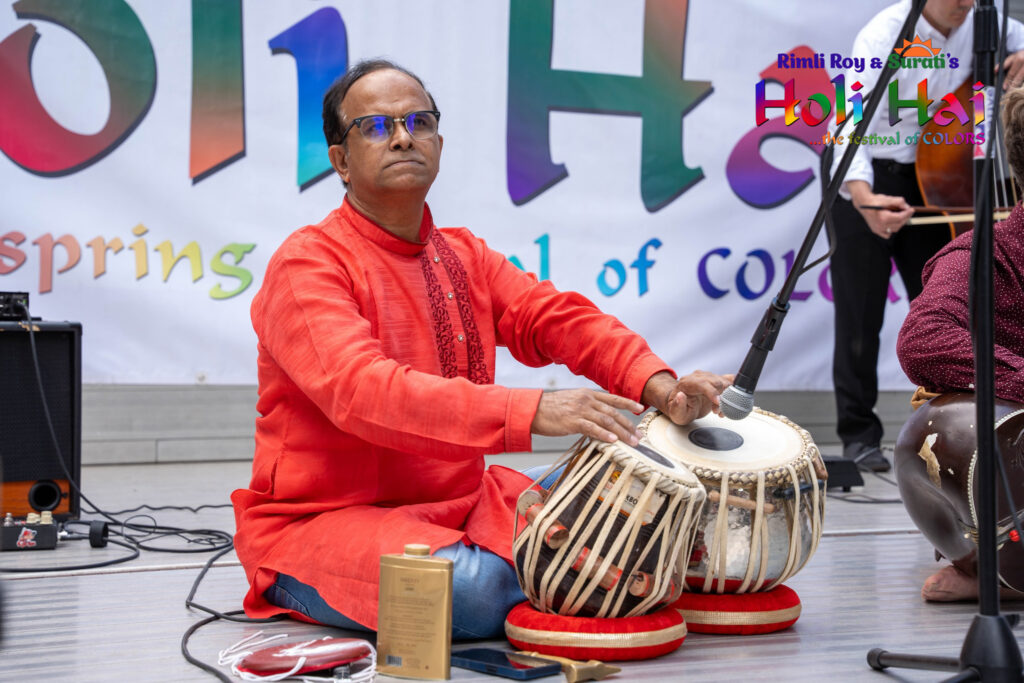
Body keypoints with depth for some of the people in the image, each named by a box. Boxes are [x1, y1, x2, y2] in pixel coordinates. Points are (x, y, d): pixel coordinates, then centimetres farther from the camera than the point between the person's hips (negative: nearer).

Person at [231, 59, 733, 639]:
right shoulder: (306, 265, -13)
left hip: (455, 503, 7)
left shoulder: (464, 255, 13)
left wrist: (655, 382, -20)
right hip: (322, 523, -7)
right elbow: (364, 391, -29)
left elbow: (554, 315, 0)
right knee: (473, 589, -32)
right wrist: (530, 412, -39)